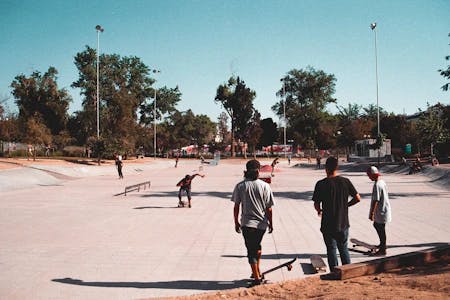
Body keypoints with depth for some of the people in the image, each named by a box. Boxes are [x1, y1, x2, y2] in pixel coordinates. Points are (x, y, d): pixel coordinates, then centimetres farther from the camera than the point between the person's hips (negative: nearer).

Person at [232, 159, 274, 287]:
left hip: (247, 223, -2)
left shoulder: (240, 186, -5)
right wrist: (271, 223, 8)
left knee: (251, 250, 4)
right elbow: (269, 208, -3)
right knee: (257, 246, 24)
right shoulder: (265, 186, -5)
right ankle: (257, 271, 33)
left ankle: (257, 277, -1)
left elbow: (236, 207, -3)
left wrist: (236, 223, 8)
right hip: (262, 223, 2)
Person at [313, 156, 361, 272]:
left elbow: (316, 204, -10)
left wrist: (319, 211, 12)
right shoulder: (345, 181, -5)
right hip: (343, 223, 3)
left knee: (331, 249, 10)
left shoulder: (321, 184, -14)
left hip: (328, 224, -3)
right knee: (344, 248, 19)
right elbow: (357, 198, 0)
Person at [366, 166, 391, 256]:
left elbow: (376, 200, -24)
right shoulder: (382, 182, 7)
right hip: (385, 209, 10)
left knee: (381, 230, 1)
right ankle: (382, 244, 35)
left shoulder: (377, 185, -23)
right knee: (376, 225, 24)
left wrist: (372, 213, -20)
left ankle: (383, 250, 12)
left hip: (381, 212, -10)